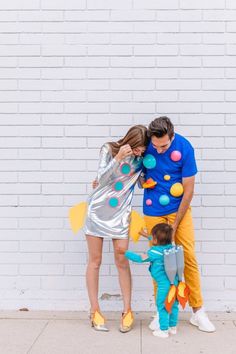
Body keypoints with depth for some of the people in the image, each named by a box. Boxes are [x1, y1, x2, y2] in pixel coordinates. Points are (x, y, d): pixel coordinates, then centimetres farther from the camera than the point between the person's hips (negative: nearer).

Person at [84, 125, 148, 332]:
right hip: (98, 210, -1)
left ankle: (127, 311, 14)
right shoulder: (109, 150, -10)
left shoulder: (141, 159, -2)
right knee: (95, 261, 4)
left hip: (120, 214, 2)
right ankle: (95, 311, 15)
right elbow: (102, 179, -18)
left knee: (122, 262, 2)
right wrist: (118, 158, -29)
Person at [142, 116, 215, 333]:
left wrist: (174, 227, -8)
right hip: (154, 211, 1)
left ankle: (198, 311, 14)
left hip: (179, 209, -1)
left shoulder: (185, 148, -16)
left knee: (189, 258, 0)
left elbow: (188, 191, -10)